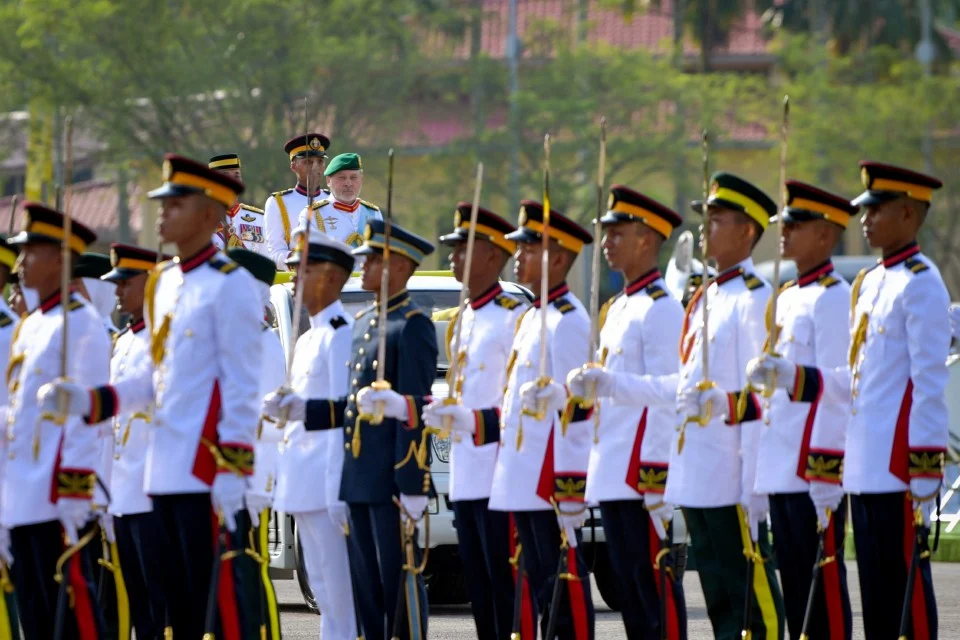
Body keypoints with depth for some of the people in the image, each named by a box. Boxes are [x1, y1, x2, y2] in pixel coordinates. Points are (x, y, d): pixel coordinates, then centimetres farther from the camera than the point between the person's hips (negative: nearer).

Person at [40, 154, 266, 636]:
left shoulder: (229, 285, -9)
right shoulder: (162, 284, 16)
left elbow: (242, 385, -13)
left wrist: (232, 471, -18)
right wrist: (87, 399, 6)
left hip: (210, 470, -8)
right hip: (166, 471, 8)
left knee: (223, 594, -6)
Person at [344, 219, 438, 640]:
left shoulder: (413, 327, -9)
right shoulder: (364, 322, 17)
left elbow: (416, 411, -14)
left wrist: (412, 486, -19)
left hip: (393, 478, -9)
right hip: (359, 479, 9)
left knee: (399, 578, -5)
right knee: (366, 582, 10)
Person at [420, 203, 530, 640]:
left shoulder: (514, 317, -10)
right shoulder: (463, 320, 18)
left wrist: (476, 422, -23)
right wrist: (443, 413, 10)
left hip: (500, 474, -9)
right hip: (465, 476, 9)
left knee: (506, 584, -7)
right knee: (478, 585, 9)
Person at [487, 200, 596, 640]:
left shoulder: (568, 321, -12)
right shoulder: (531, 318, 18)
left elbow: (575, 411, -17)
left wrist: (570, 489, -19)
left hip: (552, 483, -10)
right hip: (523, 483, 10)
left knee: (565, 582, -6)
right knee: (539, 585, 10)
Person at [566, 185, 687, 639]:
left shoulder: (661, 309, -10)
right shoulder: (617, 308, 20)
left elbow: (667, 394, -16)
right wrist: (586, 385, 10)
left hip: (642, 472, -10)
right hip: (611, 475, 10)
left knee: (655, 584, -8)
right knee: (627, 585, 10)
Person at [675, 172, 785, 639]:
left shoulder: (754, 299, -10)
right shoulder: (707, 298, 17)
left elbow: (761, 397, -14)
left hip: (731, 478, -9)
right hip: (696, 476, 9)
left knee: (751, 591, -6)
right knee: (717, 591, 10)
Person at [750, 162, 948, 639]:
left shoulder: (920, 285, -10)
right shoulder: (868, 285, 17)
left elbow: (930, 385, -15)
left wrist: (924, 473, -19)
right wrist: (788, 374, 8)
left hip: (899, 471, -9)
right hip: (864, 470, 9)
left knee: (905, 590, -5)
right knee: (876, 596, 11)